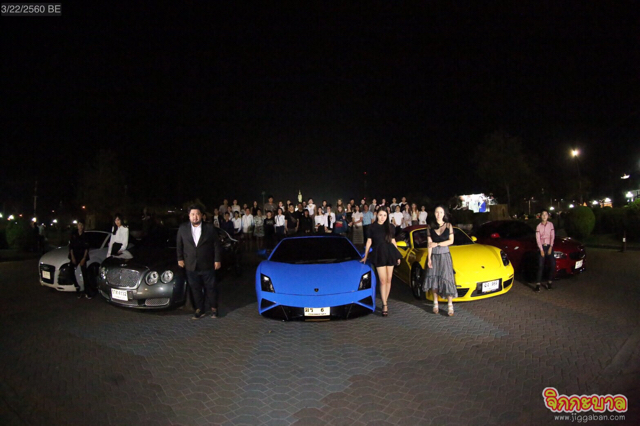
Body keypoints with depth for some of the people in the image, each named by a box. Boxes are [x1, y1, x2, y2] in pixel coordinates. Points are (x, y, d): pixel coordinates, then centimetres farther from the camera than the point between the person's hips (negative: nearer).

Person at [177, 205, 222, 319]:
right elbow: (179, 245, 12)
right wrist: (180, 258, 7)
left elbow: (217, 245, -2)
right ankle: (199, 309, 23)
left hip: (207, 265, -2)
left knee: (210, 288, 7)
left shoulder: (209, 228, -3)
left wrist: (217, 260, -4)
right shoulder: (183, 228, 3)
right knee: (195, 289, 10)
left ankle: (213, 308, 23)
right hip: (191, 266, 2)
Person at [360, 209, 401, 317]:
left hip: (390, 254, 2)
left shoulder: (389, 227, 10)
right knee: (383, 280, -8)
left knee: (388, 279, 4)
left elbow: (393, 241, 13)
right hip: (379, 254, -2)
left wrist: (398, 256, 11)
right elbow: (369, 242, 9)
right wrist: (365, 256, 9)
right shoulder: (373, 227, 6)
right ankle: (385, 305, -7)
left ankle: (385, 301, 17)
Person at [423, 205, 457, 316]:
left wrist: (437, 244, -12)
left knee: (446, 279, -6)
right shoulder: (431, 227, 4)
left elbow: (451, 241, -4)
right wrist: (429, 259, -8)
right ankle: (435, 303, 12)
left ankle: (450, 305, -1)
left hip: (445, 255, -1)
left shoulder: (448, 225, 2)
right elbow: (429, 244, -2)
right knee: (434, 278, 1)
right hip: (434, 255, 1)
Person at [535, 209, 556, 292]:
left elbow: (552, 236, 1)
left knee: (553, 265, -9)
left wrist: (550, 247, -7)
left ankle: (549, 282, 8)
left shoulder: (551, 224, 4)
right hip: (542, 247, -1)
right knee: (541, 266, -7)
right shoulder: (538, 226, 1)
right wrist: (541, 250, -8)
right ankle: (538, 285, -8)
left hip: (549, 246, 1)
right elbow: (538, 239, -1)